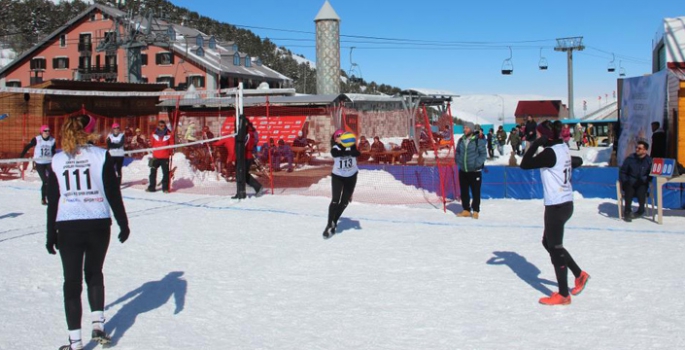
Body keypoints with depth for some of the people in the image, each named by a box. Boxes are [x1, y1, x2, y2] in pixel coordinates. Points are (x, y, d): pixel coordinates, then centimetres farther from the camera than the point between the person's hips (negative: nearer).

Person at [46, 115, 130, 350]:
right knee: (94, 273, 21)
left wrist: (51, 234, 13)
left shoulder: (57, 161, 3)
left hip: (67, 227, 0)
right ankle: (98, 324, 13)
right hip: (98, 224, 0)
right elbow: (113, 193, -3)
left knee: (72, 281, 6)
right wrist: (123, 223, 4)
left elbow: (52, 201, 6)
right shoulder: (101, 156, -2)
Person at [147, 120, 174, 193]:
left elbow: (171, 145, 2)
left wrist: (171, 152, -8)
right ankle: (151, 187, 15)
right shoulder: (154, 134, 4)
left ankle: (165, 188, 9)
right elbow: (152, 144, 11)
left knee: (165, 172, 1)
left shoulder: (169, 134, -1)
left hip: (165, 157, -2)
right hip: (156, 157, 2)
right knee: (153, 172, 7)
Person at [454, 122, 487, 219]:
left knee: (476, 192, 0)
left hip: (475, 171, -5)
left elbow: (483, 154, -7)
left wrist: (477, 163, -16)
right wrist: (458, 161, 4)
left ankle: (475, 211, 10)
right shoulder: (461, 140, 6)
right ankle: (466, 210, 20)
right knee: (464, 192, 10)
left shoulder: (478, 141, -10)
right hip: (463, 171, 5)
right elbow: (457, 152, 18)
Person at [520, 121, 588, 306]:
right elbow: (577, 161, 27)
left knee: (555, 248, 1)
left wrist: (536, 144, -13)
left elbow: (524, 164, -19)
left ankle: (563, 295, 9)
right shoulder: (563, 149, 8)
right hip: (566, 203, 9)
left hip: (556, 206, -9)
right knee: (548, 242, 21)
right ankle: (579, 274, 27)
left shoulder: (550, 153, -18)